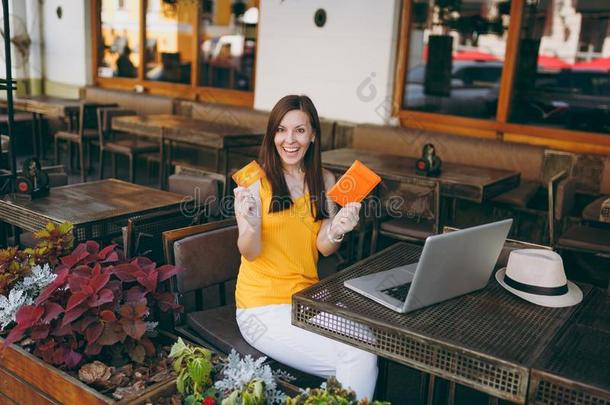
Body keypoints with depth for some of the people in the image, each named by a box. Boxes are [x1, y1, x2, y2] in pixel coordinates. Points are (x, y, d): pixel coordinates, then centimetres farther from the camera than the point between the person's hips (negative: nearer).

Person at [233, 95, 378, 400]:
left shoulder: (324, 180, 6)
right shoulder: (254, 181, -6)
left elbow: (324, 247, 2)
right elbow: (250, 253, -10)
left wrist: (336, 230, -20)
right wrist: (252, 224, -31)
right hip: (262, 306, -4)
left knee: (366, 347, -20)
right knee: (360, 356, -20)